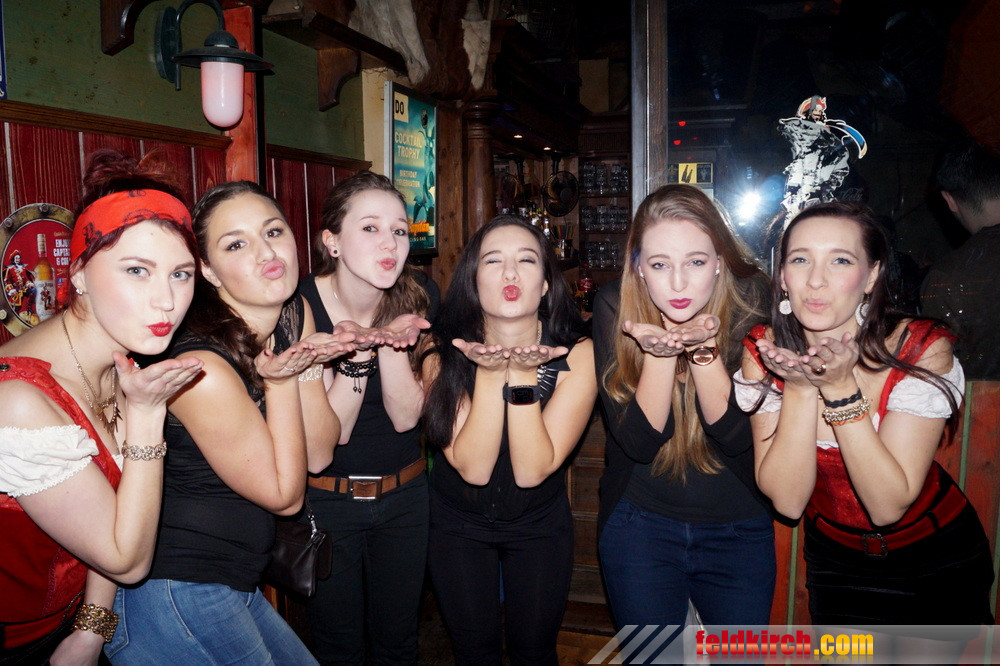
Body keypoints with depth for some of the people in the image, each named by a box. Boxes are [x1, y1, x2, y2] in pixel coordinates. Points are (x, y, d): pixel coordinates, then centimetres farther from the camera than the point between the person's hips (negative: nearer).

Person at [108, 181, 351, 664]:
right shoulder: (203, 369, -26)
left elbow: (320, 454, -1)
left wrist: (308, 367, -15)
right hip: (175, 601, -7)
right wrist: (281, 381, -20)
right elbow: (285, 495, -15)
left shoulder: (295, 315, -2)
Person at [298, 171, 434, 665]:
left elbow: (405, 417, -12)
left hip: (403, 495, 3)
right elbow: (329, 433, -19)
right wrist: (357, 351, -34)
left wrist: (391, 342, -27)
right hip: (326, 500, -3)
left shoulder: (413, 300, -8)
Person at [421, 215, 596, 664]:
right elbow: (473, 468, -26)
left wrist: (523, 374, -37)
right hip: (457, 523, 0)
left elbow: (532, 471, -26)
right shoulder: (443, 354, -19)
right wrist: (490, 373, -36)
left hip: (540, 525, 0)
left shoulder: (576, 354, -21)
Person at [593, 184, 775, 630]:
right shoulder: (616, 307, -16)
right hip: (638, 523, 0)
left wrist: (703, 347, -33)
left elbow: (738, 436, -19)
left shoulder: (750, 301, -16)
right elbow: (639, 441, -18)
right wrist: (658, 350, -33)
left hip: (740, 528, 1)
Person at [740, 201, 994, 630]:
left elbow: (888, 505, -30)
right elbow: (787, 501, -24)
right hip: (835, 558, 1)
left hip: (937, 558, -1)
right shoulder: (765, 352, -20)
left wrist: (841, 387, -39)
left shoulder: (923, 350, -26)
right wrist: (800, 387, -36)